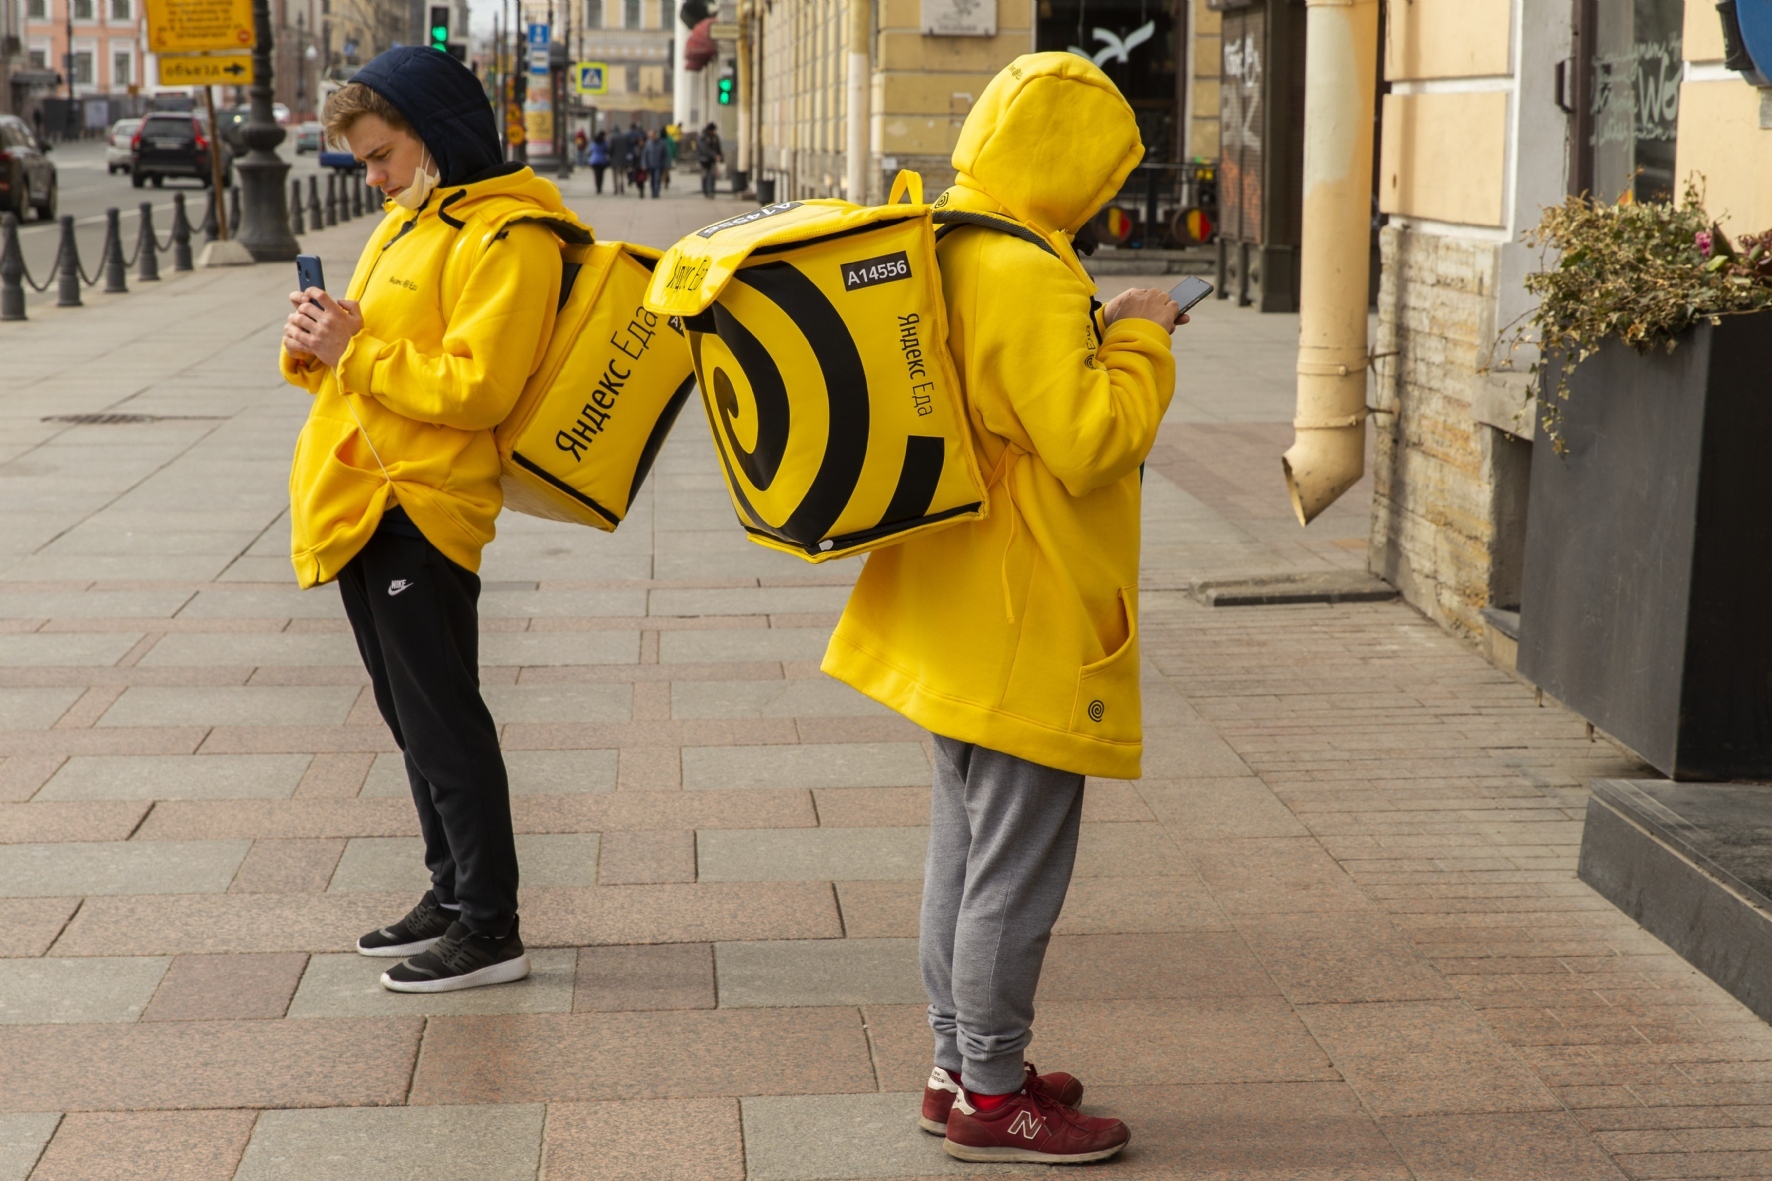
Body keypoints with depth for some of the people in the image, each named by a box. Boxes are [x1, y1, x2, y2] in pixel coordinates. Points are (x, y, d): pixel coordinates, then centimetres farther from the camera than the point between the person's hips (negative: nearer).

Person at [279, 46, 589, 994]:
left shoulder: (503, 238, -12)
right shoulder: (405, 224, 18)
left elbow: (475, 387, -21)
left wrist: (356, 348, -18)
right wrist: (315, 347, 1)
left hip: (416, 510, -9)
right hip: (357, 506, 9)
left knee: (442, 722, -5)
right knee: (412, 720, 15)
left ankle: (490, 931, 2)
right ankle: (452, 894, 26)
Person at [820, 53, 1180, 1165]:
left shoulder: (946, 252, 9)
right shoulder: (1029, 275, -21)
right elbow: (1090, 443, -23)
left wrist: (1095, 341, 12)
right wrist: (1140, 342, -11)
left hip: (957, 619, 10)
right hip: (1028, 634, -10)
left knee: (965, 851, 18)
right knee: (1018, 870, 0)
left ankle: (961, 1066, 29)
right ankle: (993, 1099, 10)